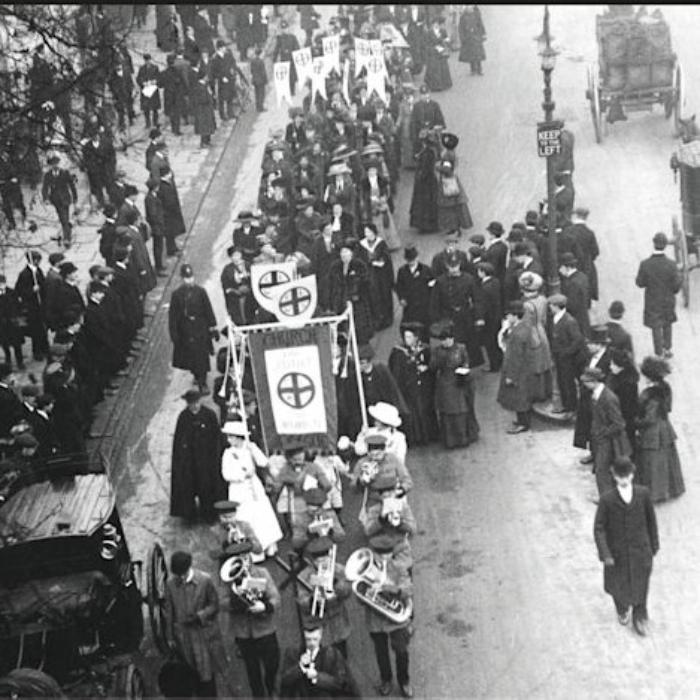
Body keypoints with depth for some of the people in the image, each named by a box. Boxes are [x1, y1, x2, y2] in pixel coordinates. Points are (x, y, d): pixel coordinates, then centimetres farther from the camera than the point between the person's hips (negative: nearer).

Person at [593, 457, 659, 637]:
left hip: (640, 550, 1)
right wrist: (605, 554, -21)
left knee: (640, 584, 12)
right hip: (617, 551, -1)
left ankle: (639, 618, 39)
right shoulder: (607, 499, -21)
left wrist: (654, 545, 7)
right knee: (618, 583, 21)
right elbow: (599, 528, -15)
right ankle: (622, 609, 53)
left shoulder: (643, 493, -16)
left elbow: (651, 519, -2)